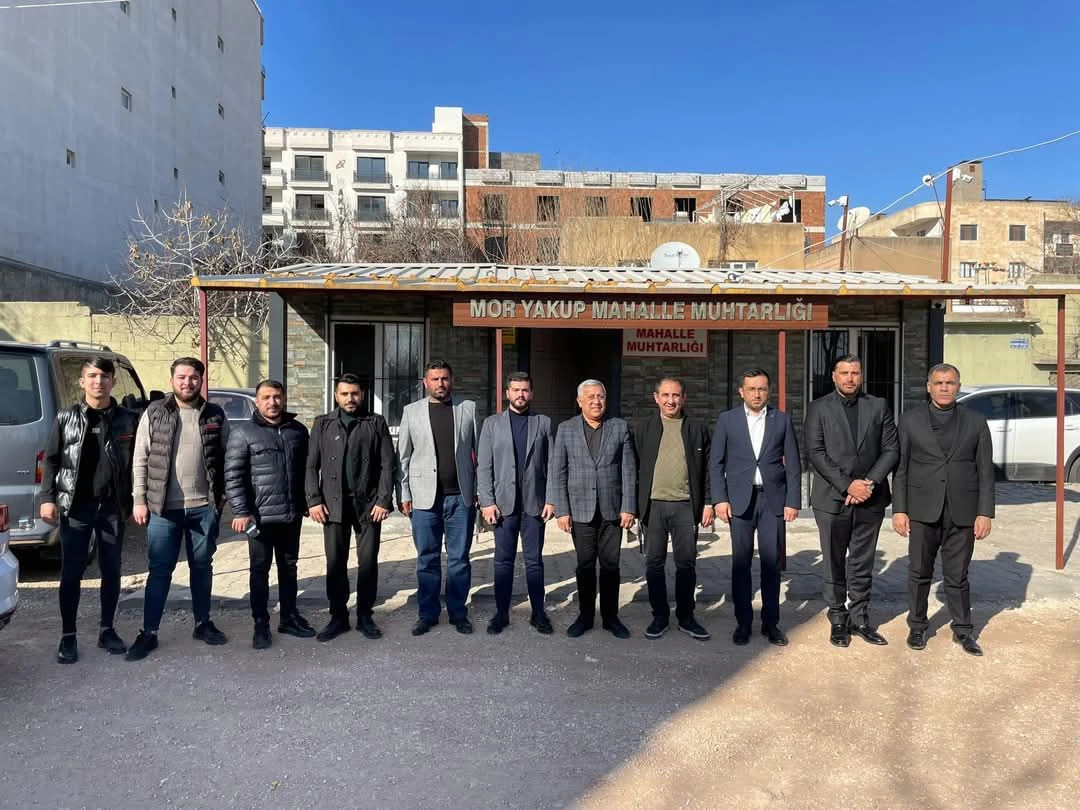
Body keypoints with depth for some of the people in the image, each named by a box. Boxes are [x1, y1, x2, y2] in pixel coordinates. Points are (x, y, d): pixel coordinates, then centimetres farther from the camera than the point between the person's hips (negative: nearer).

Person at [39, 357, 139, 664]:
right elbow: (51, 460, 4)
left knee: (111, 572, 9)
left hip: (113, 507, 1)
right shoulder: (66, 417, 2)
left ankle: (106, 630, 23)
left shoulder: (128, 419, 2)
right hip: (75, 507, -1)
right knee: (71, 573, 5)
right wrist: (48, 498, -5)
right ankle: (68, 637, 17)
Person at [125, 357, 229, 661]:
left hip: (204, 506, 1)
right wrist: (140, 500, -5)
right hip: (164, 507, -1)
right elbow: (140, 459, 0)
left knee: (202, 567, 13)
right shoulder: (154, 413, 0)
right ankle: (148, 632, 15)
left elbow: (225, 458, 6)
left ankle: (203, 623, 26)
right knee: (160, 570, 5)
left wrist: (221, 496, 1)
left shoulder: (215, 415, 4)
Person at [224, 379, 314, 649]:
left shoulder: (298, 431, 8)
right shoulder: (242, 432, -5)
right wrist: (241, 511, -15)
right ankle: (261, 625, 16)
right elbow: (233, 476, -9)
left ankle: (289, 618, 27)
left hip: (292, 515, 4)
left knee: (289, 567, 15)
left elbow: (306, 470, 12)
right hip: (260, 515, -4)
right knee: (260, 570, 6)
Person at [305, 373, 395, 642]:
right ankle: (338, 617, 18)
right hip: (334, 504, 1)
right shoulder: (323, 424, 9)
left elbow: (387, 465, 1)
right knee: (335, 564, 5)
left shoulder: (376, 423, 5)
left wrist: (384, 500, -8)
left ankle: (365, 616, 18)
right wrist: (314, 500, -4)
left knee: (368, 562, 5)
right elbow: (311, 465, 6)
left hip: (368, 504, -1)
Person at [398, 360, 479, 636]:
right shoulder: (411, 411, 6)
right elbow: (403, 456, 7)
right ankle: (427, 613, 20)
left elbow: (479, 451, 4)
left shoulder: (468, 408, 5)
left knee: (459, 559, 7)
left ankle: (458, 612, 20)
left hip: (461, 497, 0)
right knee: (427, 559, 8)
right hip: (424, 497, 0)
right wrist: (404, 494, 2)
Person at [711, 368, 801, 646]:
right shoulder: (726, 419, 4)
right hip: (740, 499, 0)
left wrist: (792, 501, -1)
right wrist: (720, 499, -5)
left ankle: (770, 622, 16)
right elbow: (716, 463, 4)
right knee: (741, 563, 3)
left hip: (773, 499, 1)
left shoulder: (782, 420, 6)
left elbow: (793, 464, 6)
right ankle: (743, 622, 13)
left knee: (772, 562, 4)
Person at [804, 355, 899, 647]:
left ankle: (859, 618, 22)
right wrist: (847, 485, -14)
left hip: (870, 499, 2)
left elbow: (891, 449, 3)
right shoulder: (818, 408, 0)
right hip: (832, 499, -2)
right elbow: (815, 453, -7)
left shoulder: (878, 406, 7)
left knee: (862, 565, 10)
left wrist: (870, 483, -10)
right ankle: (838, 620, 19)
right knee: (834, 565, 7)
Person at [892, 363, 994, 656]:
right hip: (922, 511, 0)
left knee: (957, 576, 9)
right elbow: (900, 468, 2)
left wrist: (985, 513, -3)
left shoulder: (976, 422, 6)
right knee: (919, 573, 9)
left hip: (962, 512, 0)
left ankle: (963, 630, 25)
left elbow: (986, 471, 4)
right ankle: (917, 627, 24)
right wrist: (899, 509, -3)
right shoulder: (910, 420, 4)